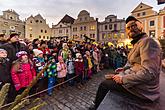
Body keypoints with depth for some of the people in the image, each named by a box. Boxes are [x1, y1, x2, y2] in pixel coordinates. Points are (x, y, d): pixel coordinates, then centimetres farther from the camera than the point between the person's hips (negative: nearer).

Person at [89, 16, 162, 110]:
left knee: (104, 84, -3)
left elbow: (148, 73, -29)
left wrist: (123, 79, -21)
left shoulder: (147, 41, -21)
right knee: (109, 78, 20)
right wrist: (124, 68, 9)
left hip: (143, 89, -10)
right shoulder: (138, 43, 12)